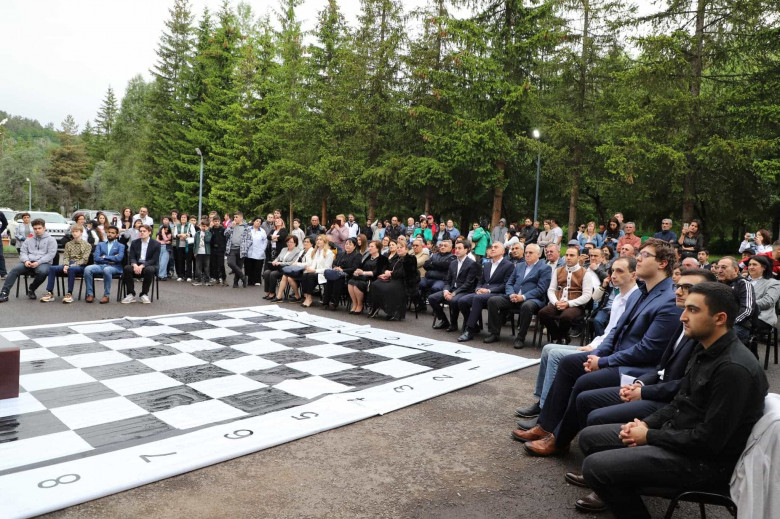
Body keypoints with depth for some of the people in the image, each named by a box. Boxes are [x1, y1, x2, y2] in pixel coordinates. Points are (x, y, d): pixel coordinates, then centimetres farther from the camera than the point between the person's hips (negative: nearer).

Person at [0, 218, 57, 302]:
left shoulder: (51, 240, 10)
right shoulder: (28, 239, 24)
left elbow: (51, 254, -2)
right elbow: (23, 252, 17)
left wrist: (38, 262, -16)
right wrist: (26, 260, -7)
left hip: (43, 263, -4)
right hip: (28, 263, 4)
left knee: (42, 271, -38)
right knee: (14, 269, -26)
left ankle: (31, 289, -11)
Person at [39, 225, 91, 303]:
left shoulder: (87, 245, 6)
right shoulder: (68, 244, 20)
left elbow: (84, 260, -4)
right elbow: (66, 257, 10)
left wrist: (71, 266, -16)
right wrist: (65, 265, -13)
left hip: (80, 266, -5)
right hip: (69, 264, 5)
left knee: (71, 269, -39)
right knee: (52, 268, -23)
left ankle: (69, 294, -36)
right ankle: (49, 293, -25)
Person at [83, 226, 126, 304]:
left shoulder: (120, 246, 15)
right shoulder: (100, 244, 24)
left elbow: (119, 258, -6)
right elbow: (96, 258, 7)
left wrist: (104, 257, -1)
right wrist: (110, 260, -4)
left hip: (114, 267, -3)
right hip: (100, 266, 3)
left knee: (107, 270, -39)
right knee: (87, 269, -28)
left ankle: (106, 295, -29)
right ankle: (90, 294, -20)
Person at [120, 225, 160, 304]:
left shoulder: (156, 244, 1)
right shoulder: (134, 243, 12)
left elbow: (154, 260, -8)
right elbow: (132, 257, 4)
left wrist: (142, 266, -23)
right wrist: (135, 265, -20)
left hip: (149, 265, -3)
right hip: (136, 265, 3)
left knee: (149, 270, -38)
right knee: (127, 268, -29)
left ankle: (144, 294, -21)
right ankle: (130, 295, -23)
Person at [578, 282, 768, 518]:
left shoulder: (734, 368, -25)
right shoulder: (704, 349, 6)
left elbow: (709, 440, -25)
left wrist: (649, 436, -15)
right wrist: (646, 423, -1)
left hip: (704, 459, -9)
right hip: (676, 433, 9)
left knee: (595, 465, -20)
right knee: (589, 437, 7)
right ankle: (614, 489, 23)